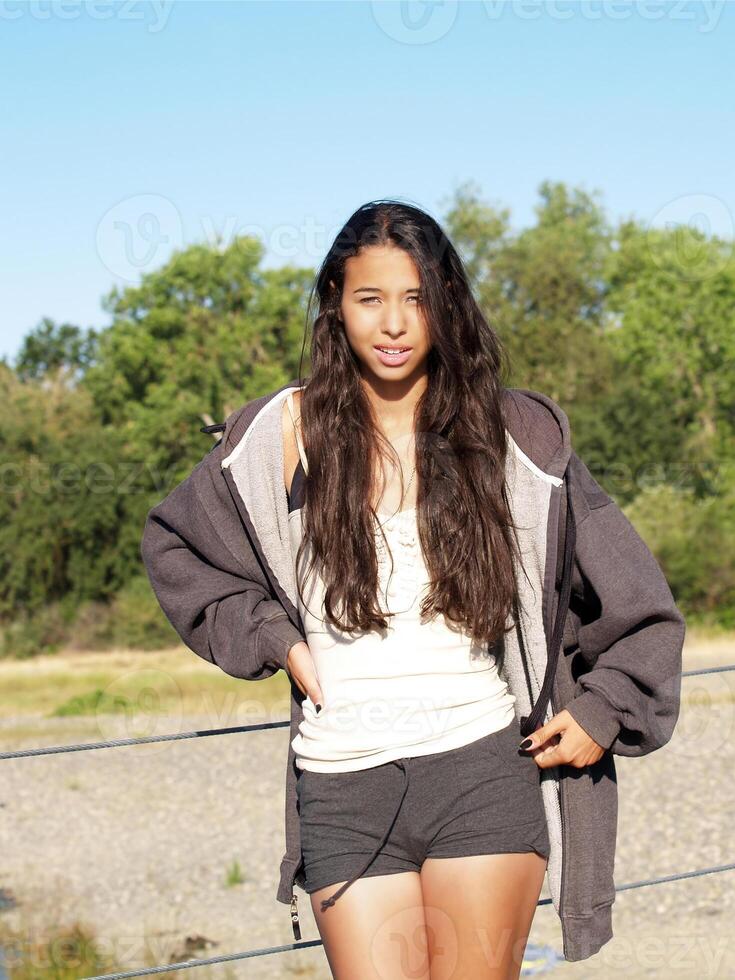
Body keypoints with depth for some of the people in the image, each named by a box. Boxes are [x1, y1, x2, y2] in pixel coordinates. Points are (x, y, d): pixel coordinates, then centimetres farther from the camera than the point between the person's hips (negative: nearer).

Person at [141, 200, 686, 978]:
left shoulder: (513, 436, 4)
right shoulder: (287, 433, 3)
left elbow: (637, 601, 12)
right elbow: (173, 546, 18)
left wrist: (604, 711, 3)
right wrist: (270, 636, 7)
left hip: (483, 772, 0)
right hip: (344, 790, 0)